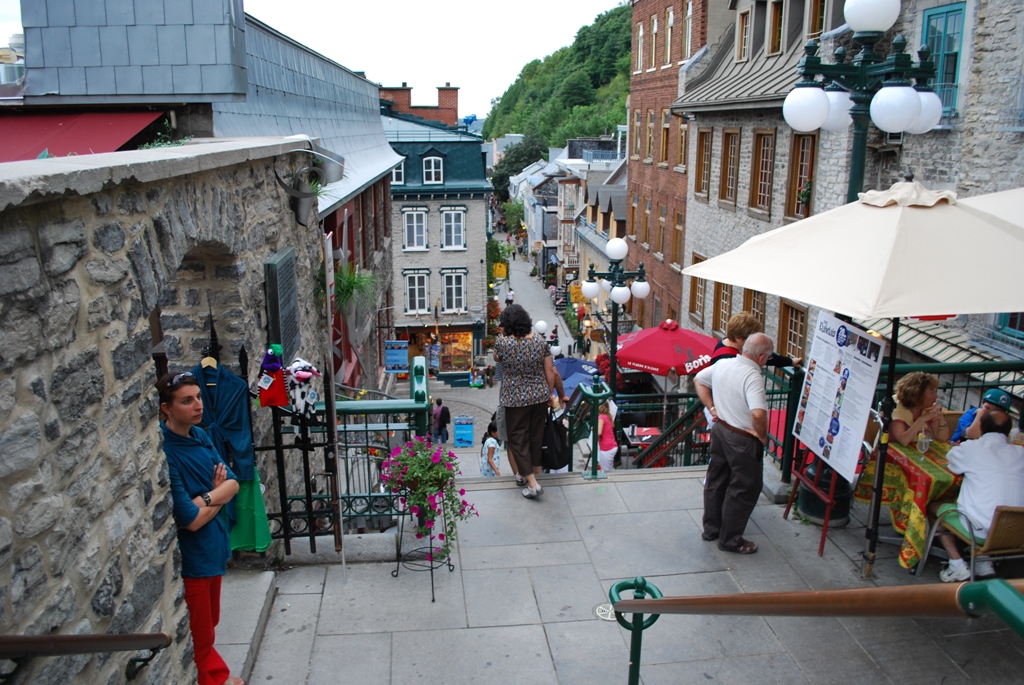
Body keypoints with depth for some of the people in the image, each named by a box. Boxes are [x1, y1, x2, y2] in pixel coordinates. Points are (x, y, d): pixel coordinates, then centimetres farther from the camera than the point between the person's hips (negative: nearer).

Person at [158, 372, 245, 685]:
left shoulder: (200, 435, -1)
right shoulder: (164, 453, -25)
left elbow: (232, 483, 1)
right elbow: (192, 519, -24)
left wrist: (206, 497, -17)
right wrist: (218, 495, -7)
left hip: (214, 548, 7)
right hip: (190, 557, -7)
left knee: (208, 626, 24)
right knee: (199, 636, 12)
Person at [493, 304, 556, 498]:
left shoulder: (502, 343, -15)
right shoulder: (540, 341, -5)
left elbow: (496, 358, 8)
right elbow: (550, 370, -1)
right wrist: (549, 394, 11)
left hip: (515, 400, -4)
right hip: (540, 397, 4)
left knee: (518, 439, 5)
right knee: (536, 434, 20)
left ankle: (532, 483, -1)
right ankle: (536, 470, 37)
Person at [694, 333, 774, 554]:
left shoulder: (722, 364, -1)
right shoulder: (752, 377, -25)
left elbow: (698, 379, 15)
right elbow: (758, 413, -38)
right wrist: (762, 435, -19)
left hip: (719, 429, 8)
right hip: (742, 439, -8)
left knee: (716, 481, 21)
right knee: (743, 489, 8)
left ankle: (711, 528, 35)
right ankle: (730, 540, 19)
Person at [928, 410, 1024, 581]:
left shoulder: (971, 449, -10)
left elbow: (952, 462, 10)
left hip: (980, 532, -5)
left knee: (934, 506, 18)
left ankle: (957, 566, 12)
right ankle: (984, 562, 25)